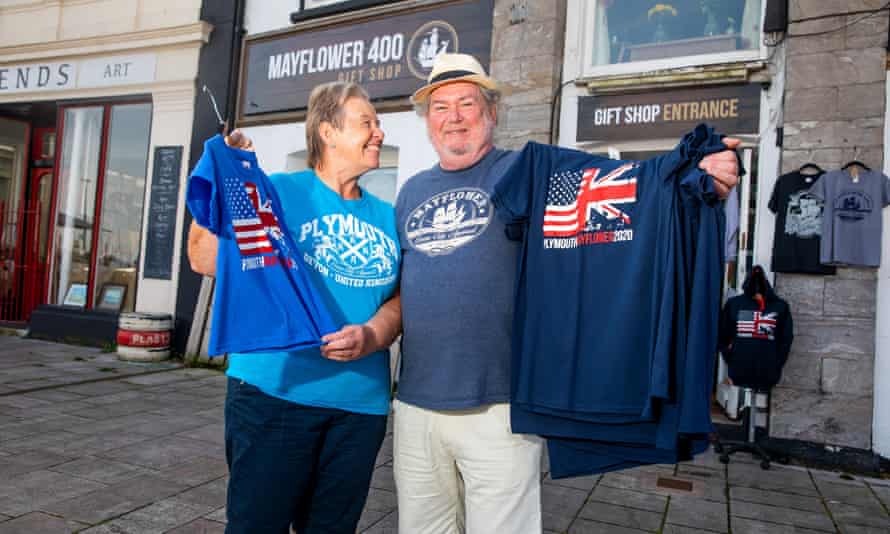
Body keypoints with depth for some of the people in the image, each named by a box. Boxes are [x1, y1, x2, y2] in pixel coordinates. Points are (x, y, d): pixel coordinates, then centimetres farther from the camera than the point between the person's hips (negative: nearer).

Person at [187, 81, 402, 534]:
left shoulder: (387, 217, 11)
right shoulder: (278, 191, -3)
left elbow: (400, 296, 9)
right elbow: (206, 260, -10)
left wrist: (373, 336, -11)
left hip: (361, 404, 5)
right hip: (274, 393, -4)